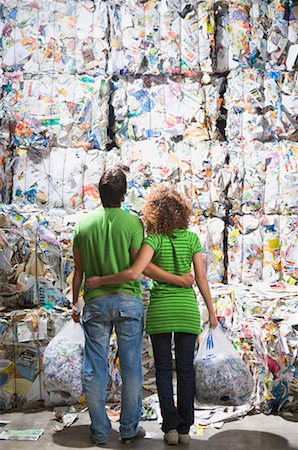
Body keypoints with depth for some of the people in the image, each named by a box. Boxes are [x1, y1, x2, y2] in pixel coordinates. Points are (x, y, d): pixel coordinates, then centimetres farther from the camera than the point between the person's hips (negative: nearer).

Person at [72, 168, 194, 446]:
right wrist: (179, 279, -3)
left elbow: (78, 270, 7)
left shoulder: (83, 224, 3)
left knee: (94, 369, 9)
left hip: (95, 302, 2)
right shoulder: (132, 223, -7)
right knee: (131, 368, 8)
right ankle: (129, 429, 16)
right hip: (127, 300, -2)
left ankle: (99, 431, 16)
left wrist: (74, 302, 19)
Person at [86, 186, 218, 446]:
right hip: (187, 308, 2)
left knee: (163, 369, 10)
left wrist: (100, 281, -12)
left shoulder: (153, 239, -10)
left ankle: (170, 427, 8)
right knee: (185, 369, 9)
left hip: (160, 309, -1)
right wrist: (211, 311, 10)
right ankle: (185, 428, 12)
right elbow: (201, 279, -1)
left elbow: (134, 273, -23)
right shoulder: (192, 238, -2)